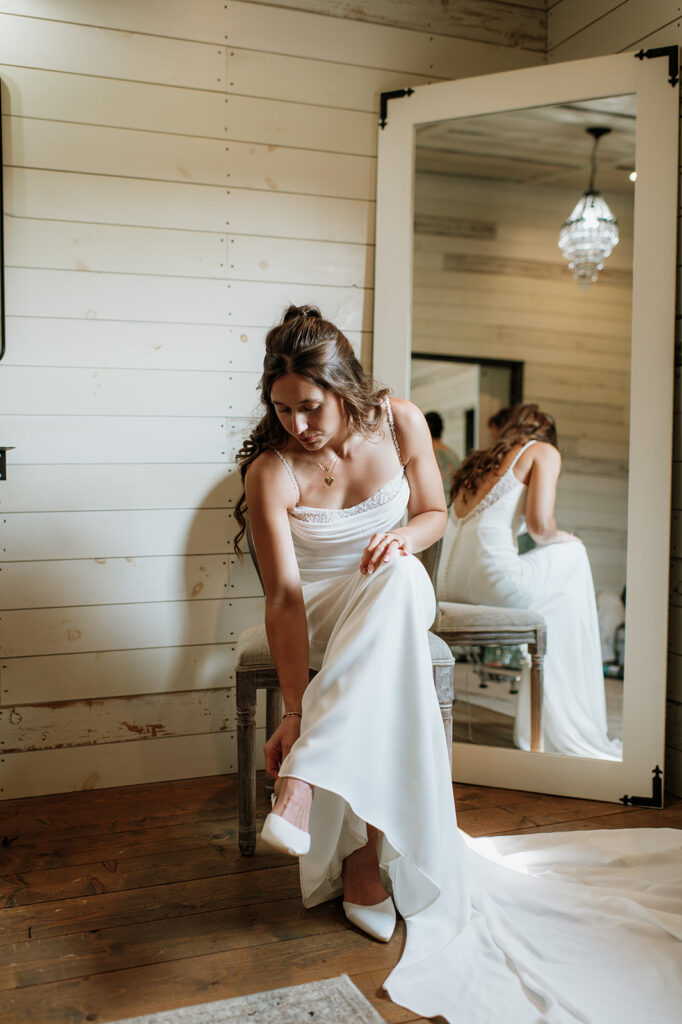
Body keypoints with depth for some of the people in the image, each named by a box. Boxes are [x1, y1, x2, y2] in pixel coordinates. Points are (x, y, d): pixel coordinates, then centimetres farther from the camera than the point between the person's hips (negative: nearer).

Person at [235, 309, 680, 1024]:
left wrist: (406, 536, -23)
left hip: (392, 597, 2)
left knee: (399, 577, -37)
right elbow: (284, 597, -24)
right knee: (394, 681, -35)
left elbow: (435, 513, 3)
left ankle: (303, 780, -40)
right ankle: (374, 857, -21)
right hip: (320, 617, -2)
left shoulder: (398, 422, -11)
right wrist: (294, 711, -30)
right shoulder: (271, 471, -19)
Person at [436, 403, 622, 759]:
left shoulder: (477, 463, 28)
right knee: (574, 552, 20)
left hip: (449, 587, 7)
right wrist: (557, 538, 17)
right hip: (493, 580, -7)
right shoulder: (544, 451, 10)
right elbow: (539, 524, -4)